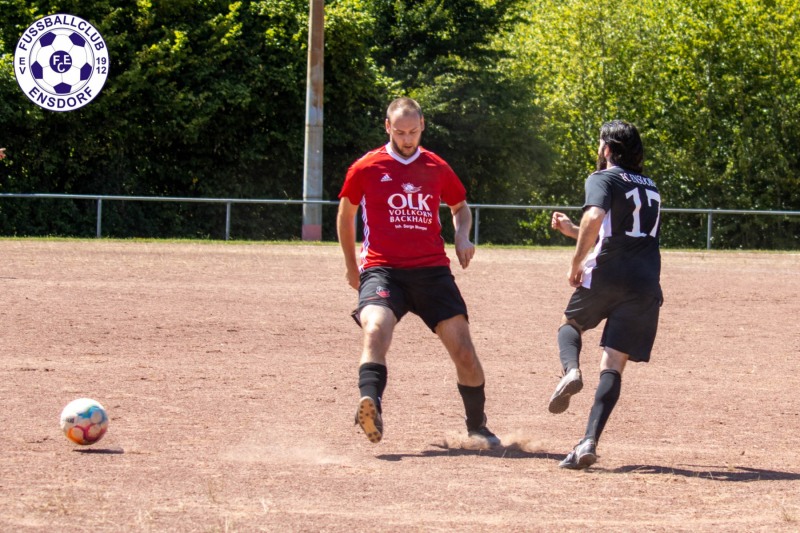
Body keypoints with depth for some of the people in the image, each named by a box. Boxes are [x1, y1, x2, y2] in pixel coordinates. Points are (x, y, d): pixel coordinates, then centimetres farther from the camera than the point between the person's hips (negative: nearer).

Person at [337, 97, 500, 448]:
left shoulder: (436, 168, 11)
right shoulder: (366, 168, 4)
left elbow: (460, 207, 29)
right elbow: (345, 215, 19)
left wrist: (462, 236, 7)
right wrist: (352, 267, 22)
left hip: (432, 270, 3)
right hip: (382, 269, -3)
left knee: (463, 349, -3)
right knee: (375, 329, -32)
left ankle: (477, 428, 14)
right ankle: (371, 408, -48)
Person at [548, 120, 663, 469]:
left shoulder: (603, 179, 2)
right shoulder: (650, 189, 25)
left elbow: (594, 217, -19)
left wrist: (577, 262, -10)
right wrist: (572, 230, 35)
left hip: (605, 276, -4)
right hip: (646, 286, 4)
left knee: (571, 324, 26)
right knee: (612, 367, -1)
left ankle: (571, 371, -6)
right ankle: (590, 443, -17)